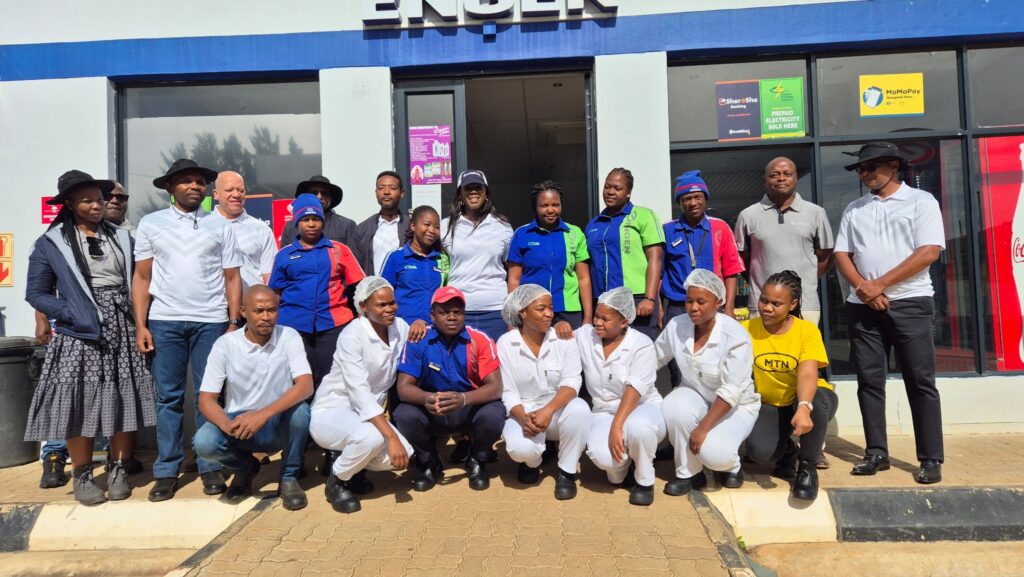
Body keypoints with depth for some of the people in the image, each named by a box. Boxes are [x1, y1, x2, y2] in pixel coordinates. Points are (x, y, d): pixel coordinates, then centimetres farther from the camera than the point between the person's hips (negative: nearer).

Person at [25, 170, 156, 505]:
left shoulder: (121, 237, 11)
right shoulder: (51, 243, 3)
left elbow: (136, 282, 13)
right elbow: (36, 293, 2)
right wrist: (71, 313, -12)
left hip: (123, 333, 2)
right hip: (79, 334, -2)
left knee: (124, 402, 3)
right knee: (79, 403, 0)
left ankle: (118, 471, 16)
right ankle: (82, 477, 14)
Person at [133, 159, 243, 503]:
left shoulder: (220, 227, 8)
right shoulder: (150, 224, 8)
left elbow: (232, 278, 6)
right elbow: (142, 277, 6)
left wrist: (234, 323, -1)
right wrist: (140, 325, -1)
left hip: (211, 321, 0)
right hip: (164, 320, 0)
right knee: (168, 397, 5)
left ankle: (210, 467, 13)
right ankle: (166, 471, 13)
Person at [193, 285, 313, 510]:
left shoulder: (289, 337, -12)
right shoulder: (225, 344, -10)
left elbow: (306, 386, -24)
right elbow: (206, 399, -11)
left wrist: (264, 414, -37)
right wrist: (228, 425, -32)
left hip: (279, 425, -1)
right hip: (239, 423, 1)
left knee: (299, 409, -33)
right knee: (204, 442, -28)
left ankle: (289, 478, -7)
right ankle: (246, 468, 7)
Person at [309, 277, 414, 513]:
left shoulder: (399, 326, -2)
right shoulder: (352, 336, -22)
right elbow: (359, 391, -32)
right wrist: (391, 436, -37)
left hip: (368, 412, 7)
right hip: (331, 413, -6)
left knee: (403, 456, -19)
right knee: (371, 437, -37)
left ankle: (351, 466, 14)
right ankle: (336, 481, -4)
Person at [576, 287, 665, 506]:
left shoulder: (642, 344, -10)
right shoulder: (585, 336, 1)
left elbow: (635, 389, -22)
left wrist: (617, 426, -33)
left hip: (642, 408, -2)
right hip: (605, 412, 2)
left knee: (637, 426, -41)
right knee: (601, 454, -33)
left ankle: (644, 480, -7)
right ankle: (619, 467, 9)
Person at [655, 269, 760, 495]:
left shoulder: (735, 336, -26)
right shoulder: (677, 326, -13)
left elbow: (730, 393, -26)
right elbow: (653, 359, 3)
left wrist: (703, 428, -28)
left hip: (736, 405, -4)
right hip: (696, 394, 4)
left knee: (713, 453, -30)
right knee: (673, 407, -32)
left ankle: (730, 465, 11)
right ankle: (688, 473, -8)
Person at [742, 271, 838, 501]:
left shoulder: (807, 330, -15)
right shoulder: (747, 329, -11)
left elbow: (808, 374, -30)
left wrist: (803, 407, -49)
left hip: (805, 400, 0)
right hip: (768, 406, 1)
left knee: (816, 401, -38)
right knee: (759, 451, -29)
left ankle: (808, 467, -10)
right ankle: (787, 452, 13)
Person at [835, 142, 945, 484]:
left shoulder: (921, 201, 3)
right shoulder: (854, 209, 15)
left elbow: (930, 251, -8)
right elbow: (841, 254, 9)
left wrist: (881, 284, -13)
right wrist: (862, 287, -9)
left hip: (910, 303, -4)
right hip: (863, 306, 4)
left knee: (920, 382, -1)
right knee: (869, 381, 5)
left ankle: (931, 459, 7)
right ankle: (876, 453, 14)